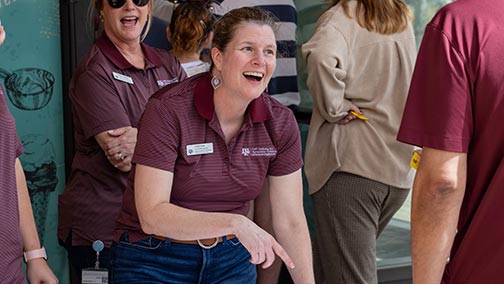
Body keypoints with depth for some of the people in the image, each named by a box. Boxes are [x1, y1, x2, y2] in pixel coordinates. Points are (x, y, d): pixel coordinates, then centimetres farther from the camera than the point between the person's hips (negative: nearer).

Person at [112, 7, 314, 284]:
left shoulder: (280, 123, -8)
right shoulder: (167, 111, -20)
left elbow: (291, 222, -5)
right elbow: (152, 215, -26)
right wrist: (235, 223, -37)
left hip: (232, 260, 4)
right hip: (154, 261, -3)